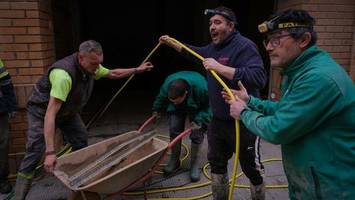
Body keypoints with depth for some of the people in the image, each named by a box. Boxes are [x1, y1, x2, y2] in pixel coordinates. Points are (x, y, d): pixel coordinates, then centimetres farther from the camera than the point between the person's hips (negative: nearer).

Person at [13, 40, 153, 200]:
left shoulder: (91, 67, -16)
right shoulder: (64, 74, -41)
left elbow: (113, 74, 6)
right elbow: (50, 113, -43)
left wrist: (137, 70, 6)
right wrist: (50, 152, -45)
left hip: (68, 112, 7)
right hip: (42, 112, -7)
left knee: (81, 145, 7)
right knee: (34, 154, -13)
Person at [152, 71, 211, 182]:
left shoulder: (200, 87, -42)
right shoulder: (167, 85, -32)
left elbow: (207, 106, -23)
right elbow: (161, 98, -5)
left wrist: (199, 120, -35)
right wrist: (156, 110, 9)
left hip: (197, 109, -2)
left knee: (196, 134, -8)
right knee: (174, 130, -5)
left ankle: (194, 165, 10)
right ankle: (174, 160, 15)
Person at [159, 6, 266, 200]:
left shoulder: (244, 46, -18)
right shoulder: (213, 47, 8)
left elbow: (259, 78, -33)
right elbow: (194, 52, 30)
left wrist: (219, 67, -32)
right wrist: (171, 42, 28)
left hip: (243, 122, -8)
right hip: (217, 120, 9)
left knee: (252, 170, 9)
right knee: (216, 164, 21)